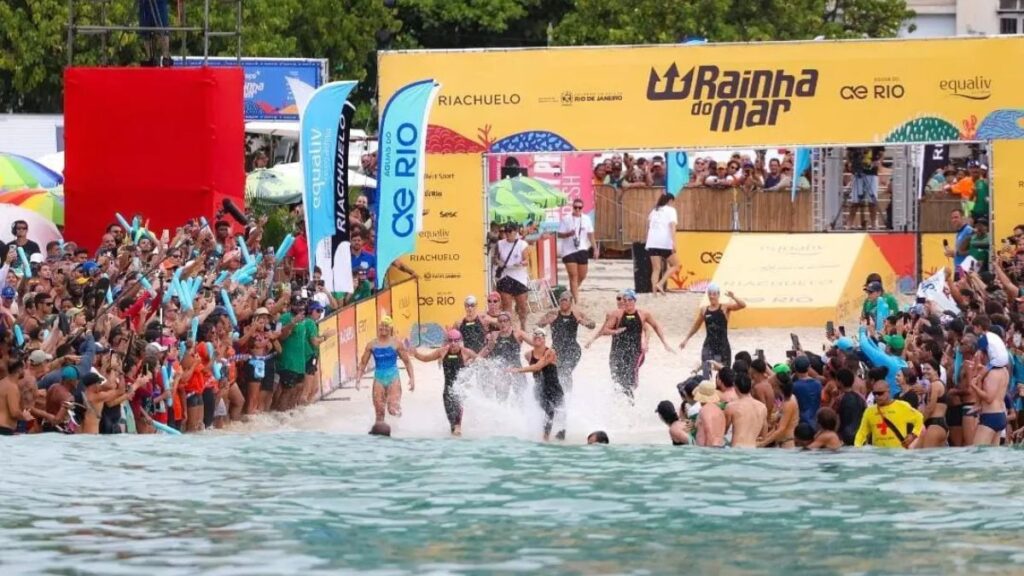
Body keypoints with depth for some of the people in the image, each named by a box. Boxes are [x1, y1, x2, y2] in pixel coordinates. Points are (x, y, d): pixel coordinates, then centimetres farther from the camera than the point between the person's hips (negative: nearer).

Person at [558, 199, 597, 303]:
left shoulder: (586, 219, 5)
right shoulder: (566, 219, -5)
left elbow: (590, 235, 10)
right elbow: (560, 235, -4)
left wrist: (595, 249, 5)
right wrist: (569, 234, -23)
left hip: (582, 250, 4)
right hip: (569, 251, -4)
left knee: (582, 276, 10)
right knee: (573, 276, -9)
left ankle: (572, 291, 37)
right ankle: (576, 301, -9)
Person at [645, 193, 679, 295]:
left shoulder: (654, 211, 19)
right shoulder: (670, 210, 2)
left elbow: (648, 226, 26)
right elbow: (672, 226, -10)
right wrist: (674, 242, -16)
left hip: (652, 242, 5)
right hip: (665, 242, -5)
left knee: (656, 269, 4)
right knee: (675, 265, 9)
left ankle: (654, 291, -8)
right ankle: (660, 284, -8)